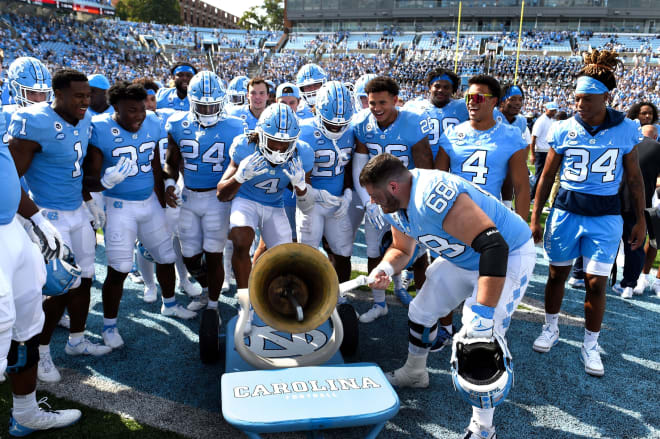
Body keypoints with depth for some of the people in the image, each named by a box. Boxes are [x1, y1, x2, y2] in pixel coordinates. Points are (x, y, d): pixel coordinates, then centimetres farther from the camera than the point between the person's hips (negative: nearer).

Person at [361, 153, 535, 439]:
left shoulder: (434, 198, -38)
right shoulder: (396, 207, -7)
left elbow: (494, 247, -43)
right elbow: (402, 250, 9)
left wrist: (483, 314, -45)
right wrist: (385, 268, -14)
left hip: (507, 255, -9)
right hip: (463, 258, 9)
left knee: (481, 339, -17)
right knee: (421, 310, 15)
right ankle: (414, 373, 42)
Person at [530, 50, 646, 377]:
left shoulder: (626, 130, -4)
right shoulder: (563, 130, -4)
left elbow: (634, 179, 5)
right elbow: (547, 177, 3)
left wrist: (640, 220, 5)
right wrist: (535, 218, 3)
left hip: (605, 217, -1)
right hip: (565, 211, 1)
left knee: (596, 283, 2)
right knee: (557, 275, 12)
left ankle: (590, 346, 21)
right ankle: (550, 329, 34)